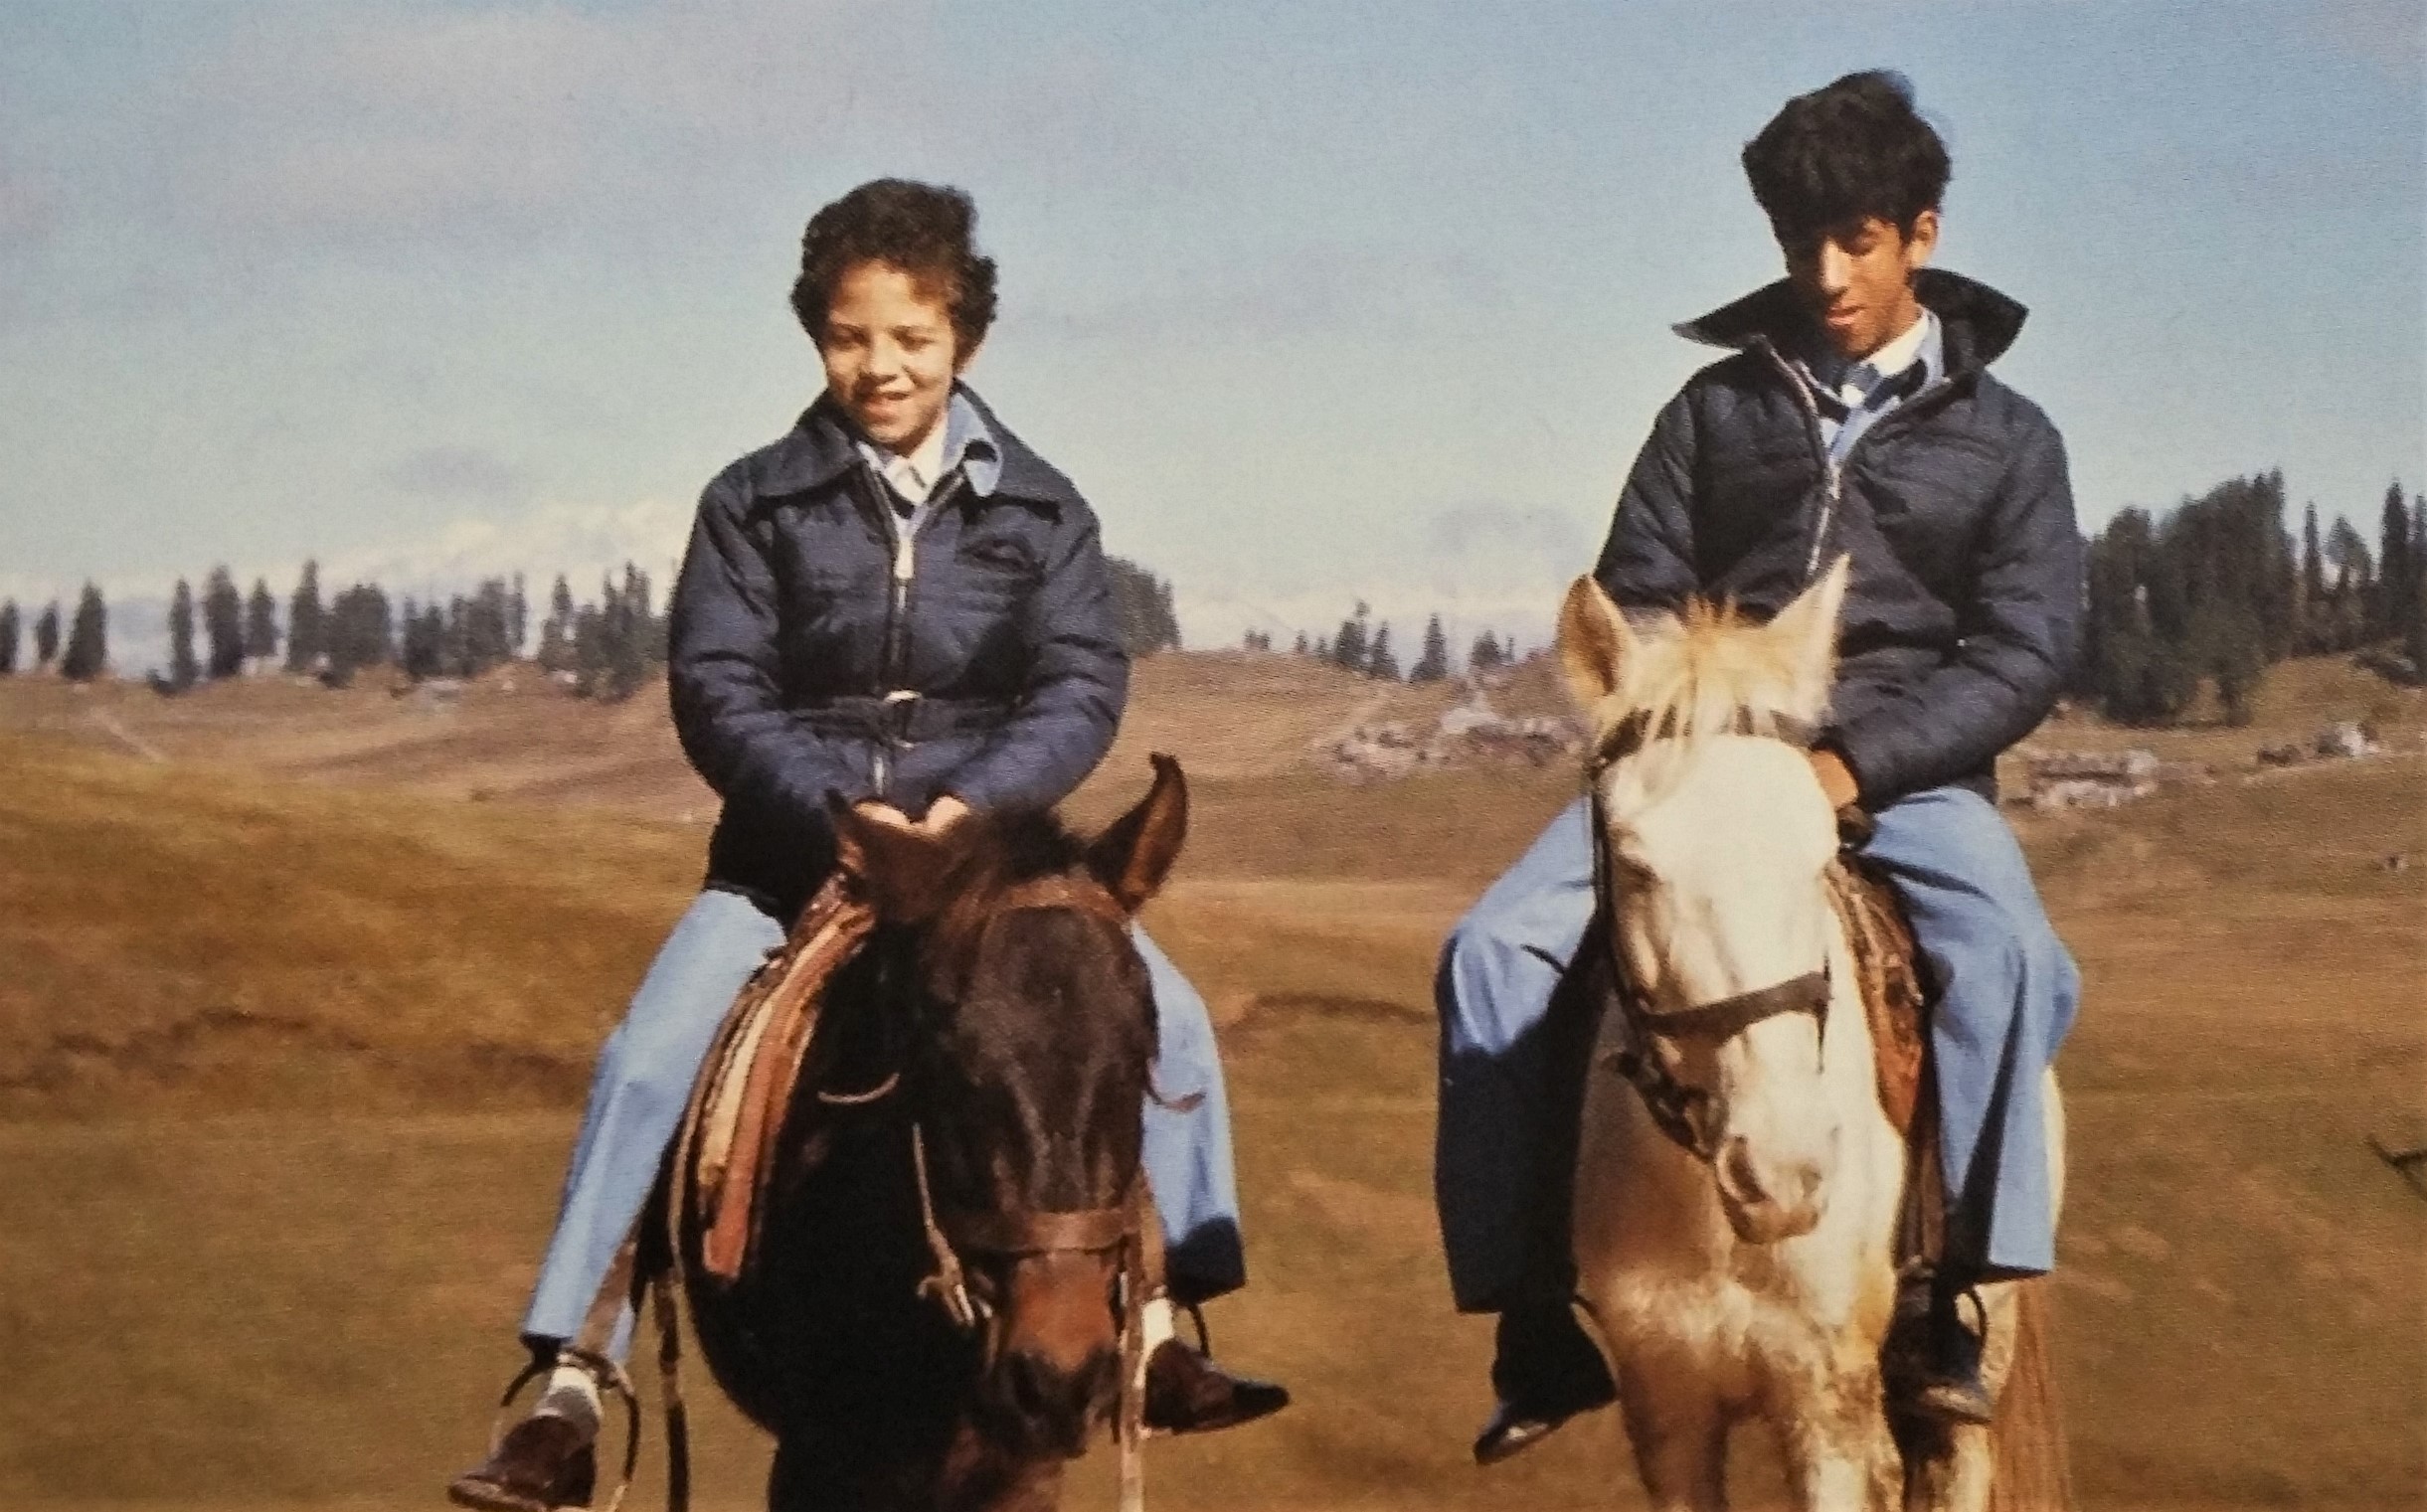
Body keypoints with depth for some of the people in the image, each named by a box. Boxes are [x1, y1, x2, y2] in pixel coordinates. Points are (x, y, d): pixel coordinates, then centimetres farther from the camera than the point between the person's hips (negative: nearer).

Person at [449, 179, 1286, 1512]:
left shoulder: (1036, 508, 2)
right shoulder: (757, 502, -2)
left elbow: (1083, 689, -5)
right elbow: (716, 690, -8)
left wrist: (973, 803, -23)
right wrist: (838, 814, -23)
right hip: (793, 847, -1)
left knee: (1166, 1018, -16)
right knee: (646, 1060, -19)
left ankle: (1161, 1336, -2)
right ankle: (566, 1397, -17)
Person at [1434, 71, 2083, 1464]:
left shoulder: (2005, 439, 7)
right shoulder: (1719, 406, 13)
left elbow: (2026, 653, -2)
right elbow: (1634, 600, 11)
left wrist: (1855, 761, -15)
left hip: (1904, 772, -2)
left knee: (2011, 959, -35)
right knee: (1497, 949, -21)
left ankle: (1948, 1295, -27)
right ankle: (1538, 1313, -16)